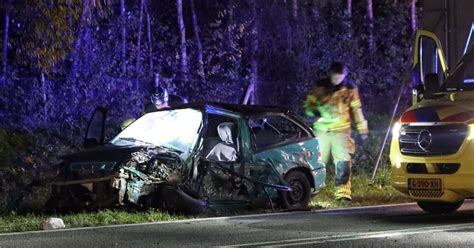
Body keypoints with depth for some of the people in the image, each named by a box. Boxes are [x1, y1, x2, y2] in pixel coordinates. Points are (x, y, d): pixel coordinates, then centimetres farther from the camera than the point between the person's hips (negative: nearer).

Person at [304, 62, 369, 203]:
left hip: (341, 130, -1)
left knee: (343, 161, -12)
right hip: (321, 130, 1)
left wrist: (362, 129, 9)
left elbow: (356, 110, 9)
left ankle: (342, 192, -6)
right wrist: (315, 111, -15)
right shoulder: (320, 87, 2)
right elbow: (308, 104, 7)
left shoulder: (350, 88, 2)